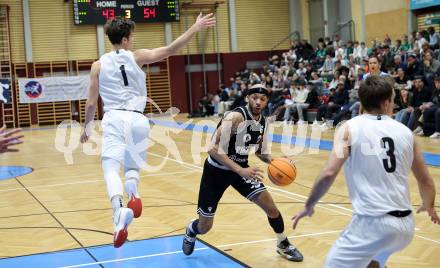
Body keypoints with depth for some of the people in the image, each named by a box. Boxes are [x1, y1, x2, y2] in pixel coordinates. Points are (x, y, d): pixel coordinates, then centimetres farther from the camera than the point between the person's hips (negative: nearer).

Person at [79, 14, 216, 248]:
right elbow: (170, 50, -3)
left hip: (114, 118, -1)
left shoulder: (98, 65, 9)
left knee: (111, 166, -10)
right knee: (132, 166, 17)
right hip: (137, 119, 1)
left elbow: (91, 103, 10)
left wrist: (87, 127, 25)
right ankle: (133, 195, -17)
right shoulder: (137, 57, 6)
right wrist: (195, 28, 1)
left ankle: (119, 210, -39)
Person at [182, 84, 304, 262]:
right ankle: (190, 232, 41)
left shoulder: (263, 122, -4)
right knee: (204, 227, 3)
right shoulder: (235, 117, -28)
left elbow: (261, 152, 11)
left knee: (270, 207, -4)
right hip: (217, 169, -5)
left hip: (241, 167, 6)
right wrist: (240, 171, -39)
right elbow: (214, 149, -32)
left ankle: (284, 245, 21)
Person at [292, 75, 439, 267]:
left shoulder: (349, 128, -3)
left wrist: (309, 206, 3)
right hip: (405, 225, 6)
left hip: (372, 223, -5)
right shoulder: (405, 131, 9)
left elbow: (328, 174, -13)